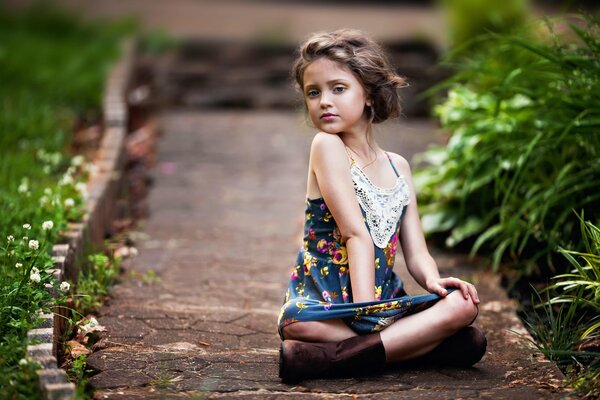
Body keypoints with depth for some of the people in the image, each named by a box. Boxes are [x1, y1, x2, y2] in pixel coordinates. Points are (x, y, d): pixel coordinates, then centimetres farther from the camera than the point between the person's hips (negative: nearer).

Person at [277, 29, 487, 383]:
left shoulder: (398, 166, 13)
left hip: (384, 306, 6)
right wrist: (363, 309, -22)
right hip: (324, 305, -5)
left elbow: (416, 251, 6)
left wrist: (433, 279, -16)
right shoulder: (327, 146, -5)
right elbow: (356, 235, -15)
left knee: (462, 304, -20)